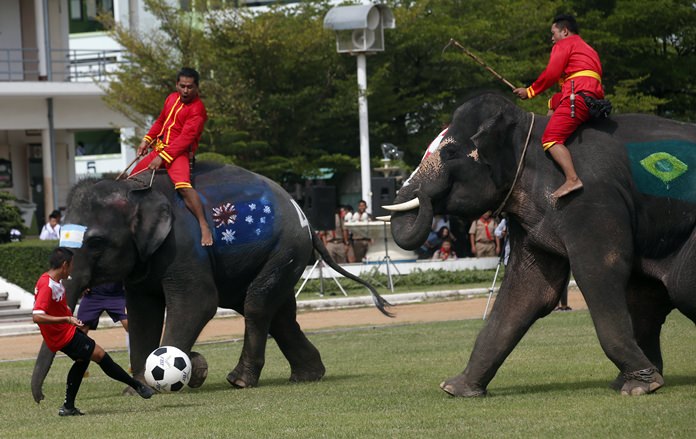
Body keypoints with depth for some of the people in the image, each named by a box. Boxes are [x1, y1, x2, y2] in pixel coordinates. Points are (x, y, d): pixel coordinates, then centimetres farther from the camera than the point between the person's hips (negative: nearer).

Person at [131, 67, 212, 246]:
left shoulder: (197, 109, -13)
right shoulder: (172, 98, 10)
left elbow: (186, 138, -19)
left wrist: (163, 157, -23)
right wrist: (147, 140, 12)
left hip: (180, 152, -8)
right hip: (160, 148, 8)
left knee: (182, 184, -32)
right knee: (133, 177, 11)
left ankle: (204, 228, -35)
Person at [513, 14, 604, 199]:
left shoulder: (564, 45, 7)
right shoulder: (588, 50, 34)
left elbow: (551, 74, -4)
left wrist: (530, 92, 9)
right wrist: (552, 103, 27)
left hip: (578, 98, -10)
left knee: (551, 139, -15)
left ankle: (572, 179, -36)